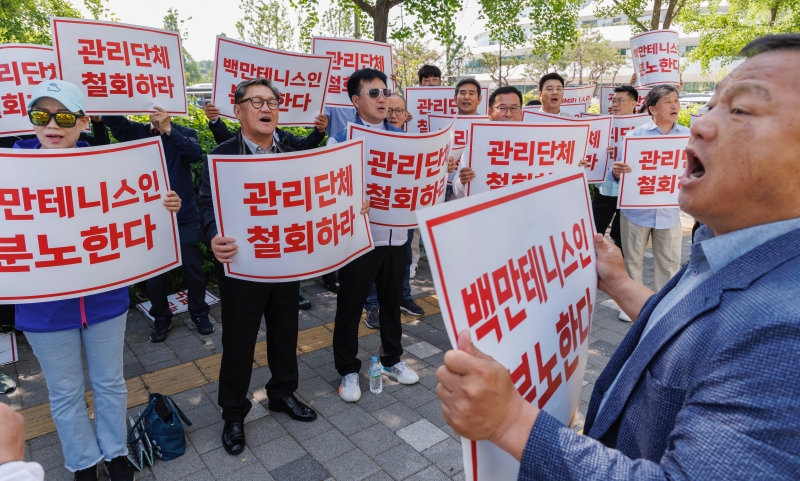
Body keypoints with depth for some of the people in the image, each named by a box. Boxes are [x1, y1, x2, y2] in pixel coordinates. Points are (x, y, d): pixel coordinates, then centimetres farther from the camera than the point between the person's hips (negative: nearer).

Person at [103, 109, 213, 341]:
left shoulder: (185, 133, -1)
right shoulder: (137, 133, 2)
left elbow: (196, 153, -22)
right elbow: (112, 119, -16)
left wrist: (168, 130, -32)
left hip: (184, 217, -1)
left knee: (193, 269, 9)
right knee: (154, 274, 10)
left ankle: (199, 313, 29)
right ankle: (161, 319, 29)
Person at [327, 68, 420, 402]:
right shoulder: (340, 141, -7)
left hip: (396, 234, 4)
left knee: (392, 301, 19)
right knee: (350, 306, 8)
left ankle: (391, 359, 40)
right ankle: (348, 371, 28)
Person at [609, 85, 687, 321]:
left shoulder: (687, 135, 3)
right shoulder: (635, 135, -4)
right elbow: (620, 169, -6)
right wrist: (616, 171, -30)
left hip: (669, 210, 2)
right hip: (637, 208, -2)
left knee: (670, 262, 9)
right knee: (633, 258, 10)